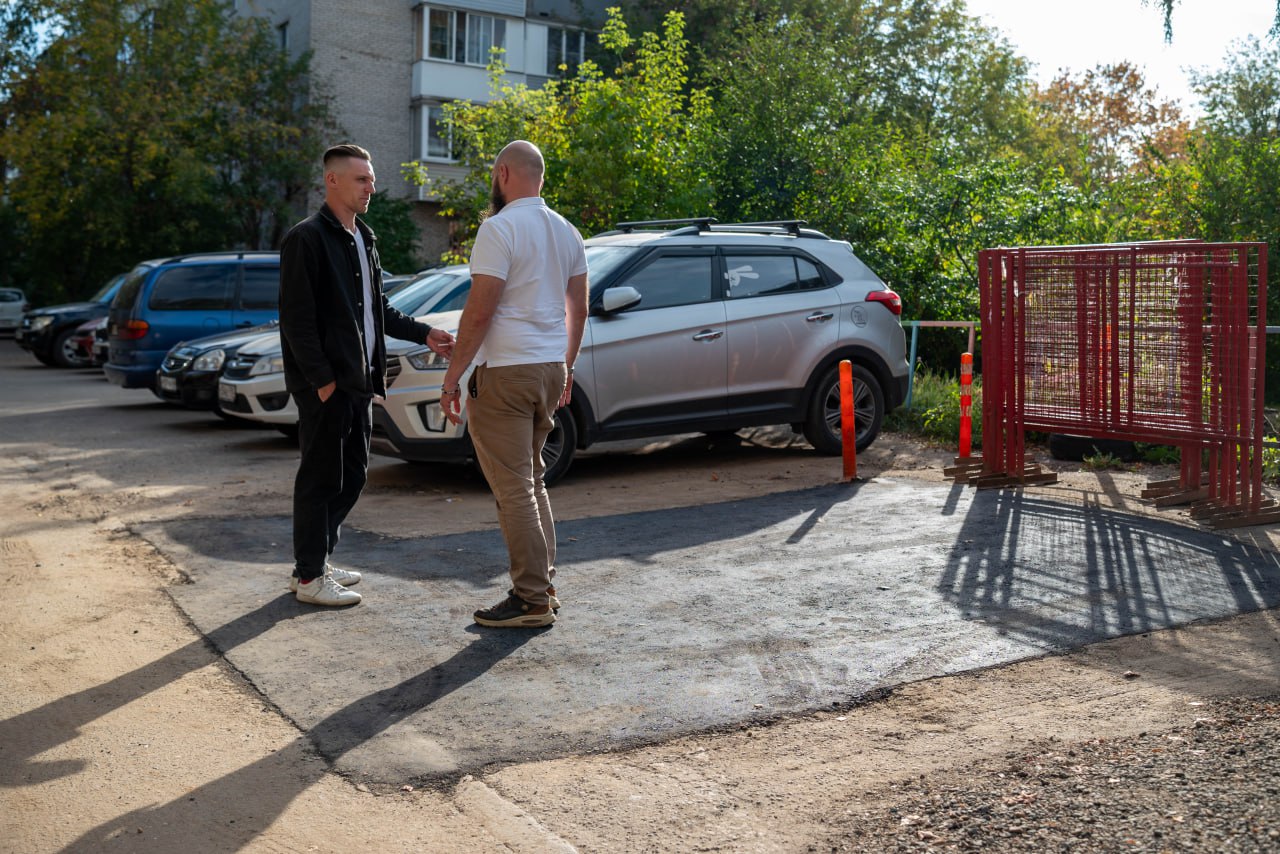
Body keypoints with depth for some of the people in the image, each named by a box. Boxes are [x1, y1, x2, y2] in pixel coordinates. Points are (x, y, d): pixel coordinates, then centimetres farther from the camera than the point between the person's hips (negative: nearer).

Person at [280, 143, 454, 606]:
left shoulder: (364, 239, 17)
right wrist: (322, 378, -19)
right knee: (321, 477, -1)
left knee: (351, 474, 14)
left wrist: (423, 334, 14)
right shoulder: (306, 238, -10)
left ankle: (318, 561, 27)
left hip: (358, 381, 9)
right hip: (325, 385, -9)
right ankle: (308, 577, 9)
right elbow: (296, 317, -15)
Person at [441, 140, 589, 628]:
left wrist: (452, 377, -12)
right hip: (550, 368, 8)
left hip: (504, 372, -8)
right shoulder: (566, 232, 11)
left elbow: (479, 311, -18)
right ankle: (544, 585, 22)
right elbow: (578, 309, 16)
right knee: (533, 482, 18)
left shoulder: (500, 228, -13)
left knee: (513, 490, -3)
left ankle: (531, 600, 0)